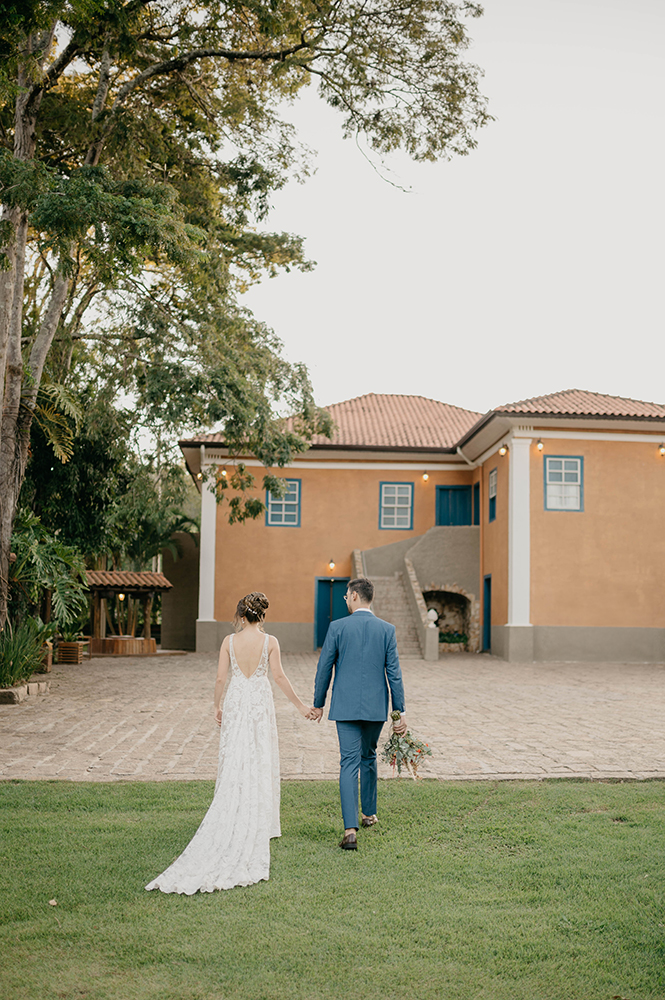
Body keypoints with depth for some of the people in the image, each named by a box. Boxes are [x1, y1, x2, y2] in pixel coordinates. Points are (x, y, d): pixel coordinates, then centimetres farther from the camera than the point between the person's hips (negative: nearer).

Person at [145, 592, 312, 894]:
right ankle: (258, 826, 13)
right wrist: (299, 704, -2)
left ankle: (232, 824, 14)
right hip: (261, 702, -1)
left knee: (234, 765, 10)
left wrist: (217, 706, 13)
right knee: (261, 765, 9)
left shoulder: (229, 641, -3)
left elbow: (220, 678, -2)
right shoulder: (270, 641, -7)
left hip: (235, 702, 1)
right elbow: (279, 676, -10)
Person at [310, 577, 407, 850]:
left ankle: (350, 830, -12)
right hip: (376, 707, 2)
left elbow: (324, 668, -2)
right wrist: (399, 712, 4)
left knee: (349, 763, -3)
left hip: (346, 706, -2)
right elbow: (394, 673, -1)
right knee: (368, 757, 22)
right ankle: (369, 813, 36)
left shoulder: (337, 627, -6)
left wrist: (318, 703, 11)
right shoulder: (387, 629, -1)